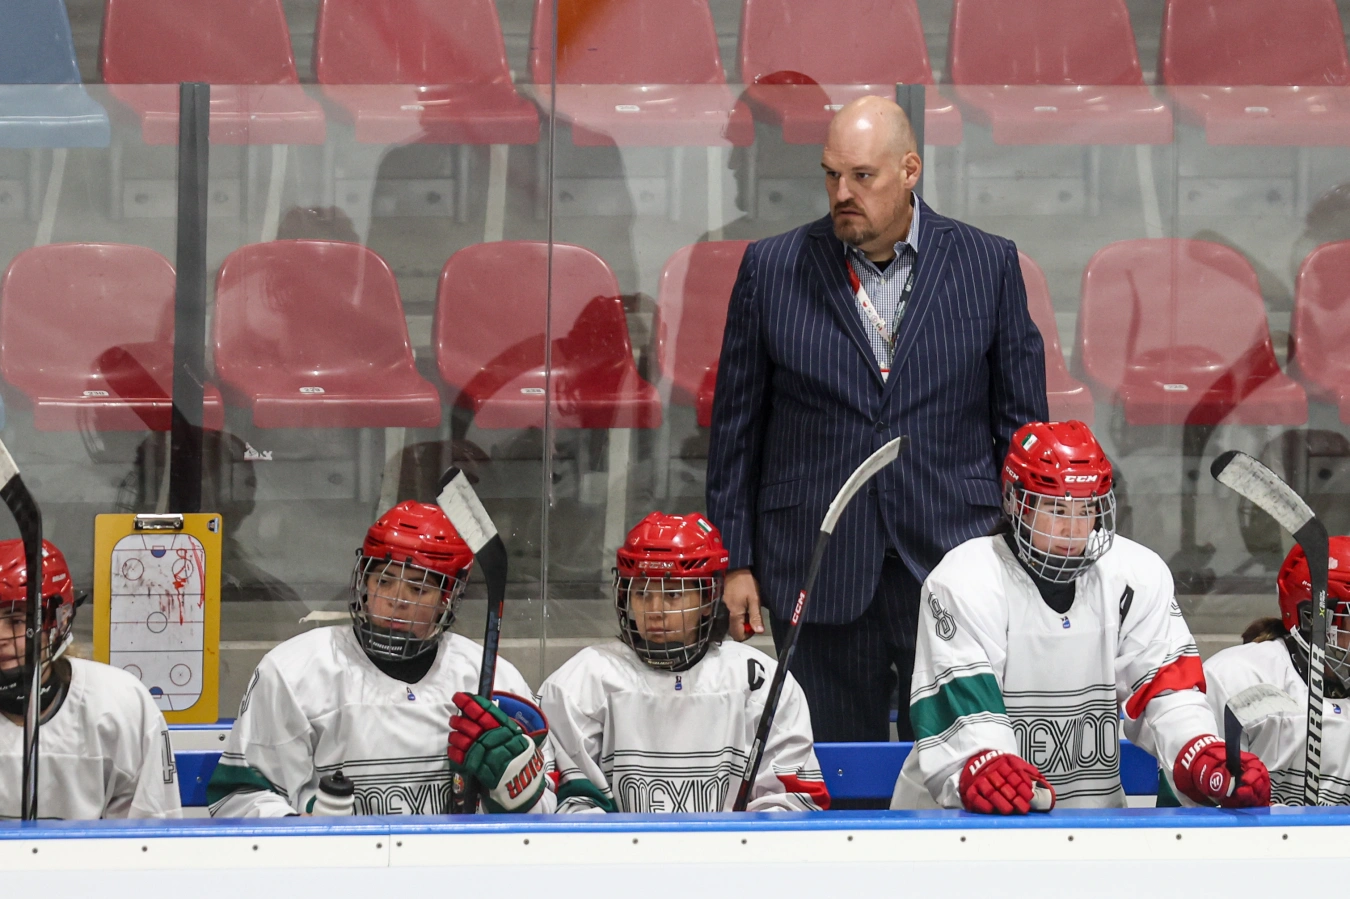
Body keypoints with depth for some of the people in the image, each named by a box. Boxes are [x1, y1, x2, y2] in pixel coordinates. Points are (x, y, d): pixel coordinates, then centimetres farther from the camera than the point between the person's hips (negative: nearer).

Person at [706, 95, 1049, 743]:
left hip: (952, 568, 0)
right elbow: (736, 427, 7)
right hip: (818, 574, 0)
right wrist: (735, 561, 4)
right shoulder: (771, 269, 4)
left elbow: (1021, 420, 8)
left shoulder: (989, 265, 4)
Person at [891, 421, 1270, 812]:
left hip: (1094, 816, 2)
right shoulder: (965, 581, -8)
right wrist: (983, 769, -40)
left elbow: (1168, 688, -2)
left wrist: (1208, 761, -22)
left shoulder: (1139, 577, 5)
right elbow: (958, 705, -20)